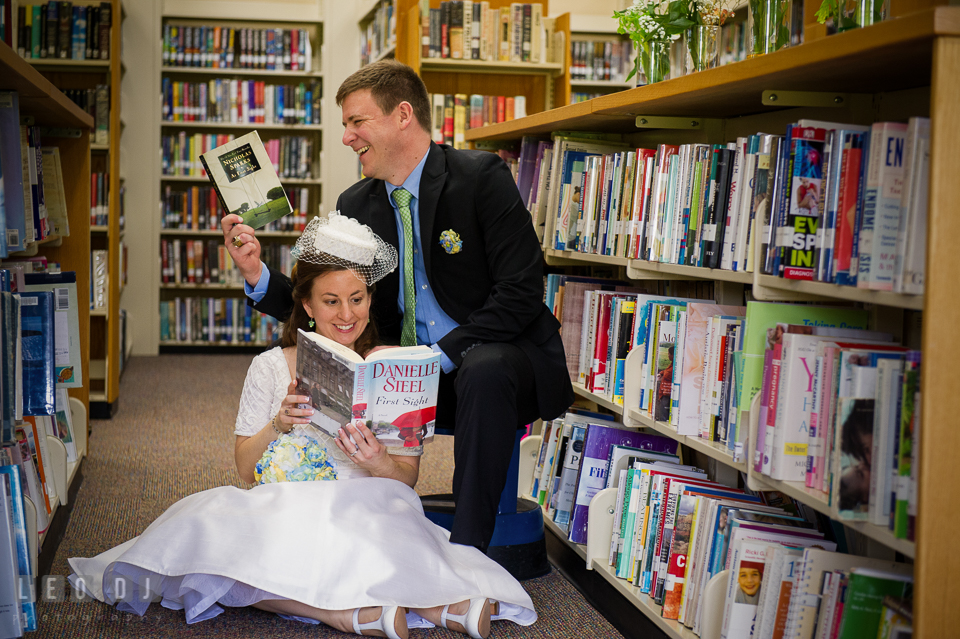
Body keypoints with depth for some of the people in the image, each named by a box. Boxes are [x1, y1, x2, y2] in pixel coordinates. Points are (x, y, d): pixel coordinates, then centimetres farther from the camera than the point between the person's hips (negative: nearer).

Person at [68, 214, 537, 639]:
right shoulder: (271, 367, 10)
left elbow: (408, 478, 5)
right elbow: (245, 468, 9)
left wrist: (377, 463, -19)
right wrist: (277, 425, -11)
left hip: (363, 513, -4)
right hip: (284, 512, 4)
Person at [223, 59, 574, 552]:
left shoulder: (481, 177, -11)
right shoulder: (355, 206, 7)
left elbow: (521, 293, -18)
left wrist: (439, 356, -25)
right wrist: (257, 275, -10)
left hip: (503, 360, -5)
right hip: (417, 379, 5)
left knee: (484, 370, -37)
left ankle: (466, 548, -27)